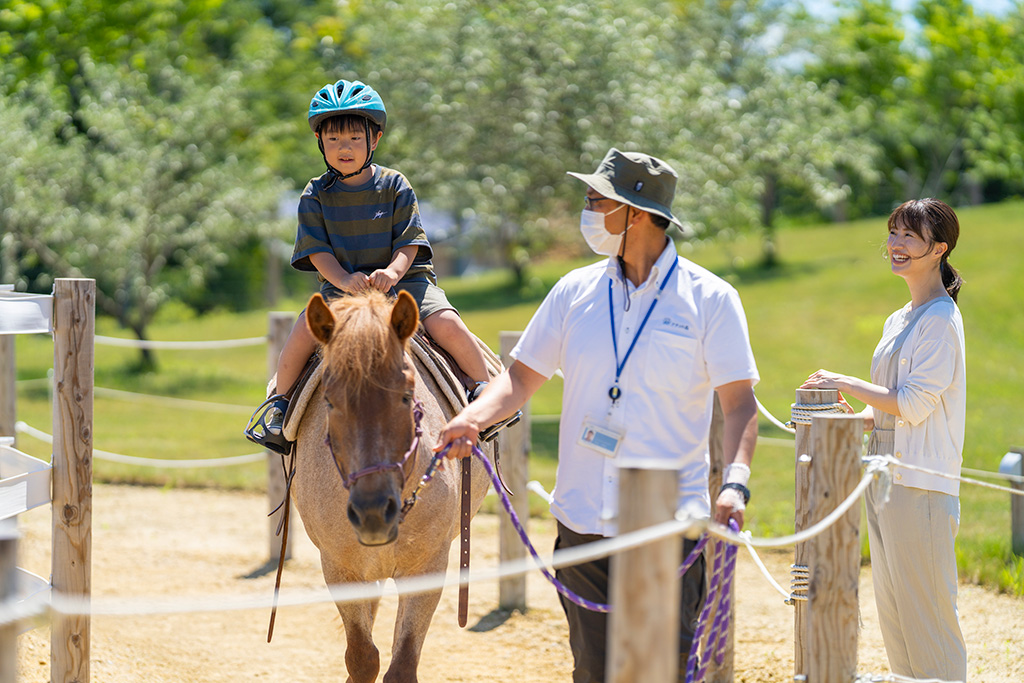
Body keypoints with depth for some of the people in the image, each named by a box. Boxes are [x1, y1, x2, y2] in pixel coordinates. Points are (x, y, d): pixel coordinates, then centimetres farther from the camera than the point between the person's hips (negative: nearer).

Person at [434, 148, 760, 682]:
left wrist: (736, 482, -21)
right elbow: (521, 377, 10)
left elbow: (740, 402, -5)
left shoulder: (711, 299, -3)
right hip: (583, 519, 4)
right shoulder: (575, 292, 8)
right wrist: (474, 418, -11)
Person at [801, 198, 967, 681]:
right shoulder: (898, 322, 17)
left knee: (926, 615, -8)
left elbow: (913, 404, -18)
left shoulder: (940, 320, -11)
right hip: (886, 479, 10)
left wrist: (846, 384, -11)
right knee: (892, 615, 12)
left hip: (921, 487, -10)